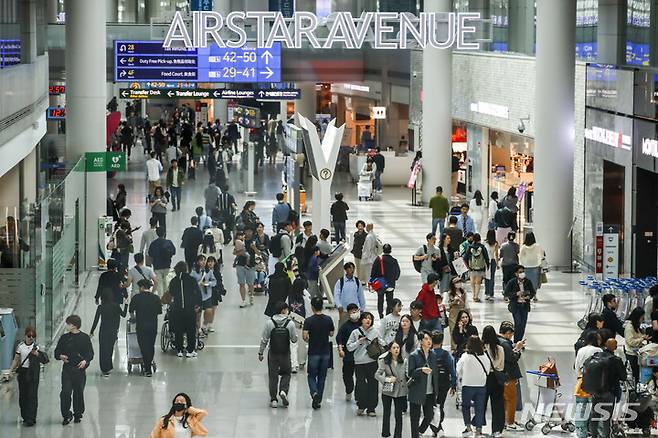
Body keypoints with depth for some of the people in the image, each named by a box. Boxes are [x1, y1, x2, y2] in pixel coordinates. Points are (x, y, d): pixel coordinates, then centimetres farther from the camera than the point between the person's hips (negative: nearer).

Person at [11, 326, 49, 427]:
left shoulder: (37, 347, -3)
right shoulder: (20, 346, 5)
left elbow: (45, 360, -13)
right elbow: (16, 359, 13)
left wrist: (37, 354, -31)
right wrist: (12, 370, 3)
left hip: (33, 374, -3)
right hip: (22, 372, 4)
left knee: (32, 396, -7)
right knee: (22, 395, 7)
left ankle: (30, 419, -7)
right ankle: (25, 417, 19)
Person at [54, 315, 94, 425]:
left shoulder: (84, 338, 1)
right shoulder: (64, 338, 6)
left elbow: (90, 353, 2)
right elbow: (57, 352, 11)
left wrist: (85, 361, -17)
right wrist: (60, 356, -11)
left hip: (80, 369, -1)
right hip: (67, 368, 1)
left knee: (79, 392, 6)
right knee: (65, 392, -8)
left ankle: (78, 414, 22)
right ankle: (66, 415, 3)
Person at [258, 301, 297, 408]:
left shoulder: (269, 322, -8)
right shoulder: (290, 323, -10)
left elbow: (264, 339, -5)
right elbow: (294, 339, -3)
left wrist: (260, 352, 5)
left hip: (273, 353, 0)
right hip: (285, 353, 0)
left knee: (273, 376, 10)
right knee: (286, 374, 19)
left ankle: (273, 399, 12)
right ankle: (283, 391, -5)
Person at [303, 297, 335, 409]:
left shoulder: (309, 321, -12)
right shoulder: (328, 319, -2)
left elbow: (305, 336, -17)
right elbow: (331, 334, 7)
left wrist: (308, 340, 4)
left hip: (313, 352, -3)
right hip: (325, 352, 3)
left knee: (312, 376, 8)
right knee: (322, 377, 12)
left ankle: (314, 393, -18)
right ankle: (318, 400, 15)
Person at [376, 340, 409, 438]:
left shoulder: (403, 361, -2)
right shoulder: (384, 361, -7)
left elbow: (407, 375, 7)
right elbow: (377, 375, -8)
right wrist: (388, 379, -19)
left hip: (400, 392, 1)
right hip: (387, 391, -1)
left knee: (399, 415, 3)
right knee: (387, 413, 11)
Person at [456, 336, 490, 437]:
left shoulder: (465, 357, -11)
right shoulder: (485, 357, -4)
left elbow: (458, 370, 0)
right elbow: (487, 371, 6)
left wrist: (461, 377, 21)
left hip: (467, 386, -2)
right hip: (481, 386, 2)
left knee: (465, 406, 15)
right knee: (479, 408, 8)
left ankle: (468, 427, 7)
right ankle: (478, 430, 7)